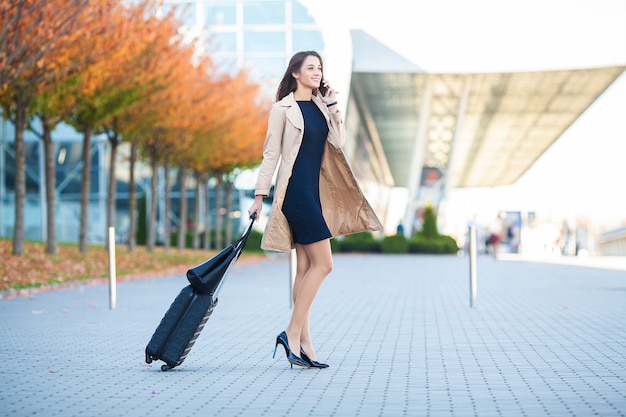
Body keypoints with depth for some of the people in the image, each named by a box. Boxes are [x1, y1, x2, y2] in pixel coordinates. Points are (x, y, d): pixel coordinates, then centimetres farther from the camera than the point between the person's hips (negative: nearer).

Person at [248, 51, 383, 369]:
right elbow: (271, 154, -6)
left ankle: (303, 343, 8)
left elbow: (338, 143, 4)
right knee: (323, 263, -13)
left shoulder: (320, 106, 15)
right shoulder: (283, 109, -5)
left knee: (306, 267, 6)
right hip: (295, 189, -8)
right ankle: (292, 334, -7)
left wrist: (332, 105, 0)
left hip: (314, 190, 8)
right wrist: (259, 195, -7)